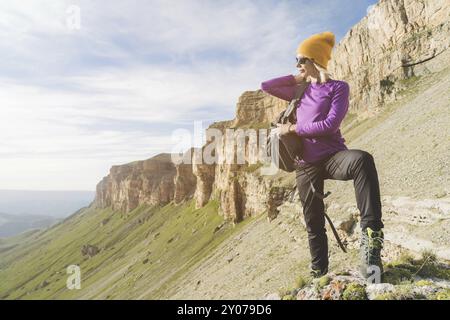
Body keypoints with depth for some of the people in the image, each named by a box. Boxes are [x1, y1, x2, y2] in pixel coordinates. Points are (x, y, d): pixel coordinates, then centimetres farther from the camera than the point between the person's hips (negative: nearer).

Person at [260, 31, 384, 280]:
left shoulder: (338, 88, 0)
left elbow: (330, 125, -14)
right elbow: (266, 87, 19)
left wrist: (292, 128, -7)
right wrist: (297, 78, 13)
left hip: (333, 156, -4)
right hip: (306, 165, 5)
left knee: (362, 160, -40)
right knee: (314, 225, 7)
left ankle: (371, 238, -41)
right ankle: (319, 274, 24)